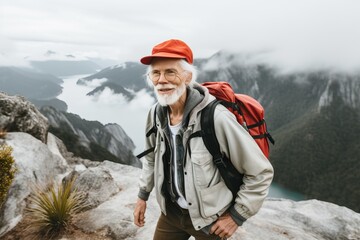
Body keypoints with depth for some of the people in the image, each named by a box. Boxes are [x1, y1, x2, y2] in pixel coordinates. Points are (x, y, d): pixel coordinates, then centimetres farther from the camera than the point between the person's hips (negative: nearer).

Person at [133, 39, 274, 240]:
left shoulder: (216, 118, -29)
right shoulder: (156, 114, -10)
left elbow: (261, 172, -20)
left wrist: (237, 216, -13)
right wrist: (143, 195, 14)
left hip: (210, 220, -4)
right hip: (171, 211, 5)